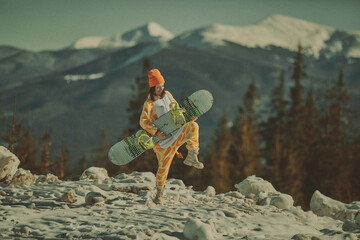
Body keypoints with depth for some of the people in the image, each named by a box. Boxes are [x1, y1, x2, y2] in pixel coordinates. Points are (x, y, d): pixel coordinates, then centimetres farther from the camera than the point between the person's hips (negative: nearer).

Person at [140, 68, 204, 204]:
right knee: (163, 165, -1)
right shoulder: (149, 104, -8)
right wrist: (156, 133, -26)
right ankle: (159, 193, 18)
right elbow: (143, 122, -15)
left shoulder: (167, 95, 10)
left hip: (177, 131, 4)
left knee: (193, 126, -23)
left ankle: (192, 157, -20)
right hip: (163, 138, -4)